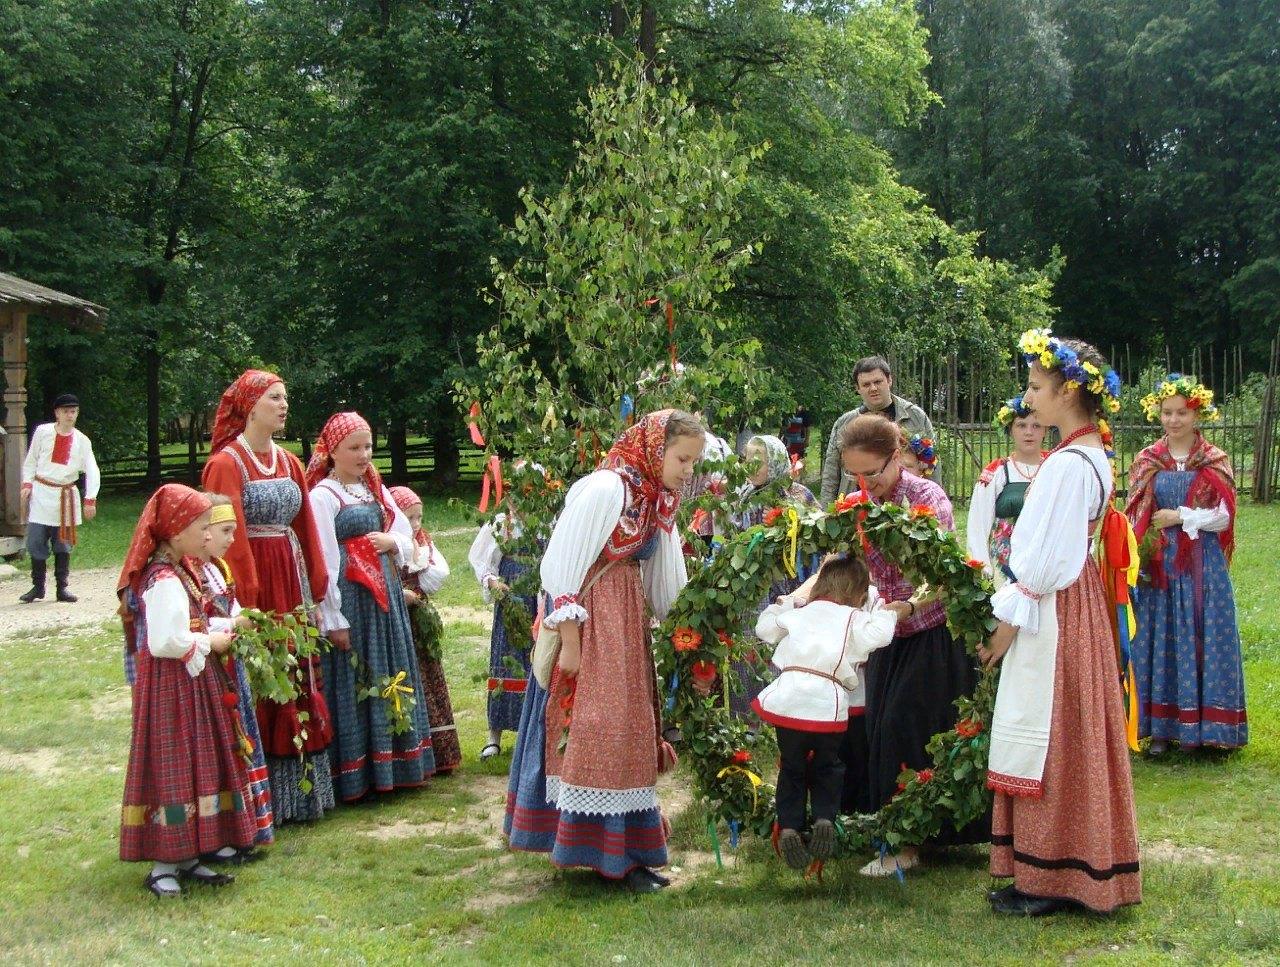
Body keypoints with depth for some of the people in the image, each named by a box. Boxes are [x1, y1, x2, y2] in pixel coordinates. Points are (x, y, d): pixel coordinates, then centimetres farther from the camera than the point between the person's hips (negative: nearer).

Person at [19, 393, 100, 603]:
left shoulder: (82, 441, 0)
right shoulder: (42, 432, -1)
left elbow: (92, 472, -4)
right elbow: (31, 460, 8)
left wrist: (90, 500, -14)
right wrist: (27, 484, -3)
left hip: (66, 496, 1)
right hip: (41, 493, -1)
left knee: (64, 544, 6)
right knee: (35, 542, -1)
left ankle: (62, 587, 14)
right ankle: (38, 587, 11)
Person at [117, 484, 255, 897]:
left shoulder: (176, 573, 12)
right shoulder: (164, 581, -21)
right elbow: (165, 642, -29)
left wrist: (227, 627, 10)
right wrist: (211, 643, -15)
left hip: (190, 684, 10)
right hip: (171, 688, -10)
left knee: (195, 767, 13)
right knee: (174, 770, -4)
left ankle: (185, 856, 21)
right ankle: (164, 866, 4)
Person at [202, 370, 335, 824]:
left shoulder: (289, 463, 13)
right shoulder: (226, 463, -9)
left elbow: (306, 530, 13)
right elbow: (229, 539, -15)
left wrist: (316, 591, 8)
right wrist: (245, 604, -21)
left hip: (291, 580, 7)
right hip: (252, 579, -7)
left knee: (297, 680, 10)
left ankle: (300, 790, 19)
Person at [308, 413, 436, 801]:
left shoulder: (376, 490, 13)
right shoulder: (323, 495, -9)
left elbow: (407, 538, 15)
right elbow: (325, 562, -13)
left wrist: (391, 542, -9)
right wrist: (333, 620, -16)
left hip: (384, 597, 7)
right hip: (349, 598, -7)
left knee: (391, 678, 12)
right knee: (354, 686, -3)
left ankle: (392, 766, 22)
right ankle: (355, 778, 5)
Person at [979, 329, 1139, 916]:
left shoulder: (1068, 464, -21)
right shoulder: (1092, 456, 10)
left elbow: (1046, 557, -21)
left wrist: (1010, 617, -13)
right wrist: (1019, 602, 14)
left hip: (1052, 609, -10)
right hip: (1075, 598, 10)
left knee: (1047, 741, -1)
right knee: (1071, 737, 15)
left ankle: (1046, 880, 8)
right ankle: (1078, 869, 25)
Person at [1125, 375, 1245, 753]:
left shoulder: (1215, 462, 3)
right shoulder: (1147, 462, 7)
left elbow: (1223, 517, -3)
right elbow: (1134, 518, 6)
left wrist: (1180, 517, -11)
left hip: (1202, 566, -1)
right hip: (1159, 564, 1)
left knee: (1203, 640, 0)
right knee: (1160, 640, 1)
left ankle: (1201, 726, 8)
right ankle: (1161, 728, 7)